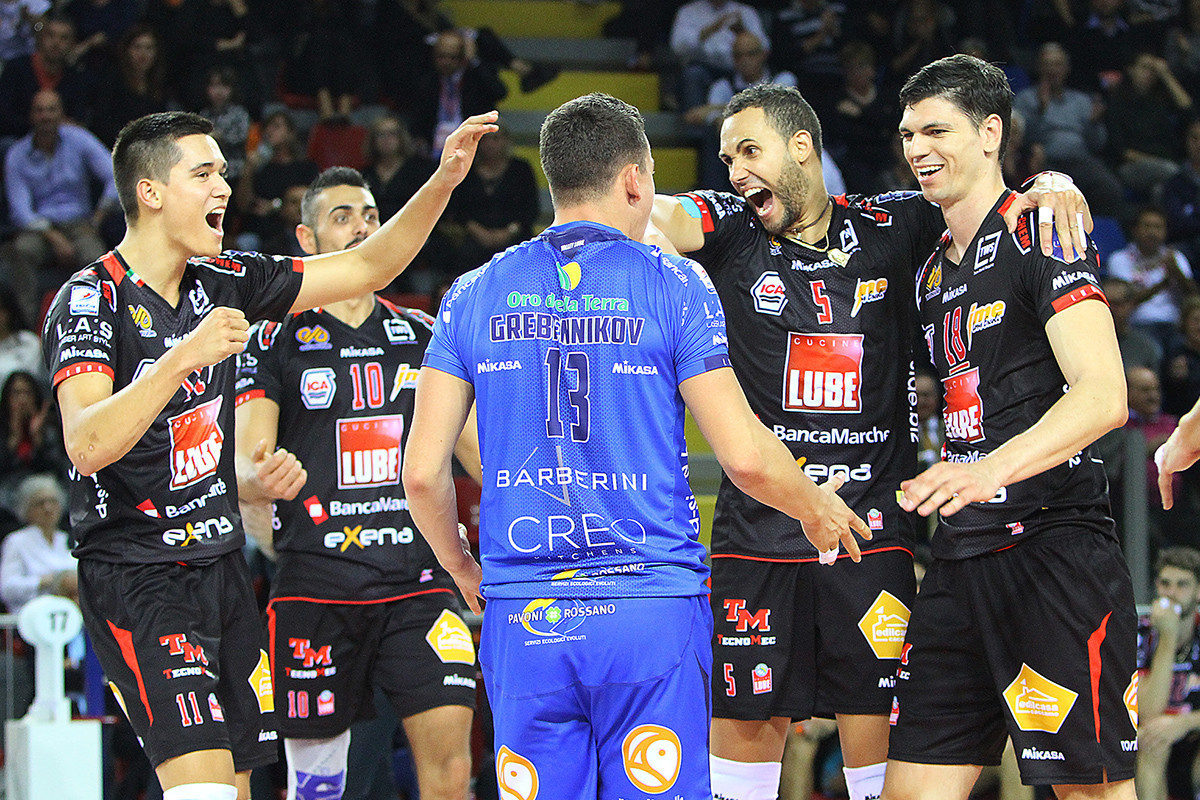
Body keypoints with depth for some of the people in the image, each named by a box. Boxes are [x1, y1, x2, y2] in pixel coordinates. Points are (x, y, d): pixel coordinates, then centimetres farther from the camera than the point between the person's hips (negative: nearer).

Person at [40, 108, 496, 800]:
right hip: (137, 579, -7)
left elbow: (368, 268, 13)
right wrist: (183, 358, -37)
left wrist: (445, 180, 1)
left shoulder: (221, 283, 7)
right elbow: (88, 447, -28)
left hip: (222, 562, 7)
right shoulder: (91, 301, -13)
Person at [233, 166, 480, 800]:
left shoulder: (424, 335, 15)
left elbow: (476, 446, 19)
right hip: (316, 579, -2)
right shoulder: (275, 343, 5)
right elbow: (245, 467, -3)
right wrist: (260, 480, -27)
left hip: (419, 580, 2)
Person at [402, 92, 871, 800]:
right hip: (652, 609, -3)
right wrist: (816, 510, 15)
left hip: (523, 623, 3)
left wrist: (463, 569, 22)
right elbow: (744, 455, -5)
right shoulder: (674, 285, -1)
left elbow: (423, 473, 4)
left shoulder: (475, 296, 7)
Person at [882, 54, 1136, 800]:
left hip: (1056, 549, -8)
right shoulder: (933, 271, 20)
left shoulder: (1040, 234, -7)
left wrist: (992, 469, -33)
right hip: (963, 557, 8)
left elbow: (1105, 396, -20)